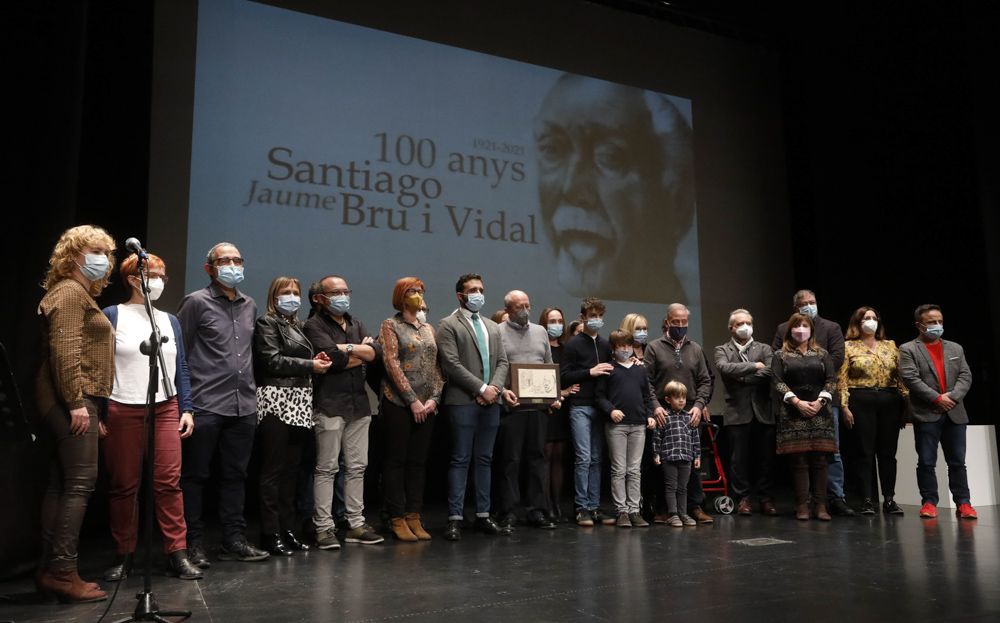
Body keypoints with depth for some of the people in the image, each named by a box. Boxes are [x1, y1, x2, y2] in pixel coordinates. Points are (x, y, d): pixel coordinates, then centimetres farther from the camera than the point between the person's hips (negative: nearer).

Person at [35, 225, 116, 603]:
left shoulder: (81, 295, 24)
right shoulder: (70, 292, -8)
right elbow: (64, 351, -20)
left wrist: (86, 404, 23)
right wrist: (77, 401, -24)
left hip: (71, 401, 11)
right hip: (71, 400, -11)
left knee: (62, 483, 9)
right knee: (80, 483, -12)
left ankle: (51, 570, 13)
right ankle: (63, 573, -10)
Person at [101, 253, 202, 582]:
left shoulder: (170, 320, 15)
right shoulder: (112, 316, 2)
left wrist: (187, 409, 7)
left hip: (166, 410, 3)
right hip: (122, 412, -3)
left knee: (169, 482, -4)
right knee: (124, 486, 3)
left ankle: (177, 552, 1)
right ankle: (125, 555, 14)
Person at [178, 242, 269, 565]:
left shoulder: (250, 305, 13)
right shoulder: (196, 302, -4)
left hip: (244, 405, 6)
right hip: (206, 405, -5)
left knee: (235, 475, 12)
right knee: (195, 476, 4)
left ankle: (233, 540, 20)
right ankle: (193, 542, 14)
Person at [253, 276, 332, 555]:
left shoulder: (297, 327, 23)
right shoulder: (266, 323, 0)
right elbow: (273, 361, -11)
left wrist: (317, 362, 4)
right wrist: (310, 366, -9)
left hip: (299, 404, 7)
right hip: (277, 401, -7)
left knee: (291, 469, 8)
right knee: (273, 470, -5)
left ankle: (287, 529, 14)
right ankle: (270, 533, -1)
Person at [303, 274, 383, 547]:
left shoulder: (356, 324, 17)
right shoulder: (314, 326, -3)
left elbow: (377, 351, 2)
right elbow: (333, 358, -18)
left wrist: (347, 348, -10)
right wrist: (362, 352, -3)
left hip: (359, 404, 6)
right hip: (330, 405, -6)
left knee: (357, 467, 9)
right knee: (327, 468, -1)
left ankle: (355, 524, 16)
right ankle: (324, 527, 5)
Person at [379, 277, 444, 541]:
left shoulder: (428, 328, 16)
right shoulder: (390, 325, 0)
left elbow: (437, 366, 12)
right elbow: (392, 363, -10)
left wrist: (434, 398, -3)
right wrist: (412, 400, -14)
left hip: (426, 405, 5)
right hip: (399, 402, -5)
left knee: (419, 462, 6)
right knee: (397, 460, 0)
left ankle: (414, 517, 11)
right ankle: (397, 519, 6)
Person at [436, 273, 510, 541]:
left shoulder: (493, 327, 19)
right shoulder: (448, 325, -2)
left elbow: (503, 362, 13)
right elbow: (452, 364, -11)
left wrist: (495, 387, -6)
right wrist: (481, 388, -14)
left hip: (490, 401, 6)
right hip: (463, 401, -6)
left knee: (485, 460, 9)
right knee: (460, 460, -4)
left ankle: (483, 516, 15)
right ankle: (455, 518, 1)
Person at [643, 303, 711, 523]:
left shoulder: (696, 349, 13)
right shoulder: (654, 347, 3)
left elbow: (705, 381, 11)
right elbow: (646, 381, -3)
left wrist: (699, 405, -3)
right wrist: (654, 406, -14)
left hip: (690, 414, 3)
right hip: (662, 414, -2)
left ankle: (695, 506, 12)